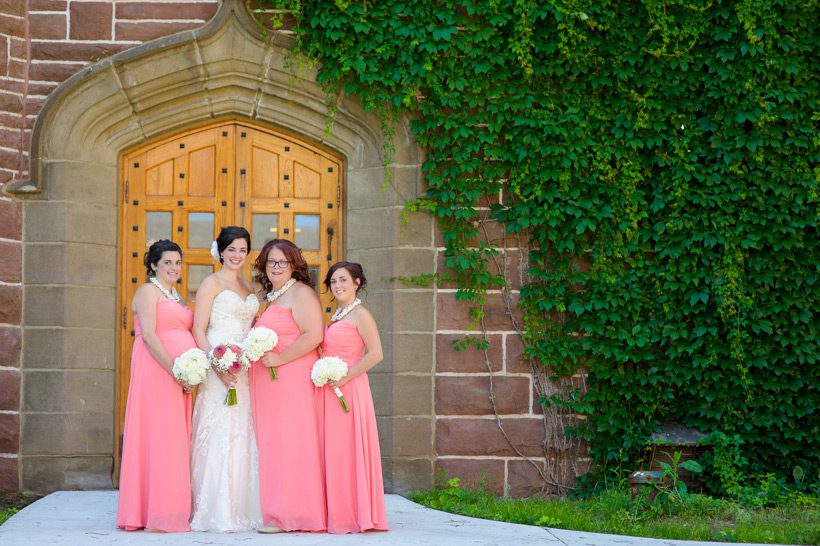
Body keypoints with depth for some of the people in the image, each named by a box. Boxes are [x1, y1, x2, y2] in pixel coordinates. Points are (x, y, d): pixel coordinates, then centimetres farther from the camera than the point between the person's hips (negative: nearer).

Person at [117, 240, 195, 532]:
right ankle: (155, 515, -9)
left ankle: (172, 512, 9)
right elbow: (148, 336, -13)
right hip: (157, 371, -8)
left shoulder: (176, 297, 23)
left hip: (180, 375, 8)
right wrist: (175, 371, -19)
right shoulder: (148, 291, -3)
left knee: (176, 439, 6)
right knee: (159, 435, -10)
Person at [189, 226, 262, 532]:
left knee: (242, 436, 6)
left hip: (245, 368, 6)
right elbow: (198, 331, -8)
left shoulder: (248, 288, 18)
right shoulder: (211, 283, -1)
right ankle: (216, 513, -6)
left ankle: (240, 510, 10)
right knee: (219, 435, -9)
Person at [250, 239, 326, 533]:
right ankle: (276, 512, 7)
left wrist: (280, 358, -18)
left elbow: (313, 336, -16)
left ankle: (289, 514, -7)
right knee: (273, 443, 6)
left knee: (288, 441, -8)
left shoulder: (300, 293, -5)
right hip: (268, 382, 9)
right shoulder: (271, 297, 22)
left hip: (292, 377, -9)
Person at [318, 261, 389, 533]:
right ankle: (337, 516, 11)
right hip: (329, 392, 9)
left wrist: (345, 377, -17)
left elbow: (375, 354, -16)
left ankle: (354, 516, -3)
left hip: (348, 389, -9)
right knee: (331, 452, 7)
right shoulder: (337, 316, 18)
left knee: (347, 450, -7)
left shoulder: (360, 315, -8)